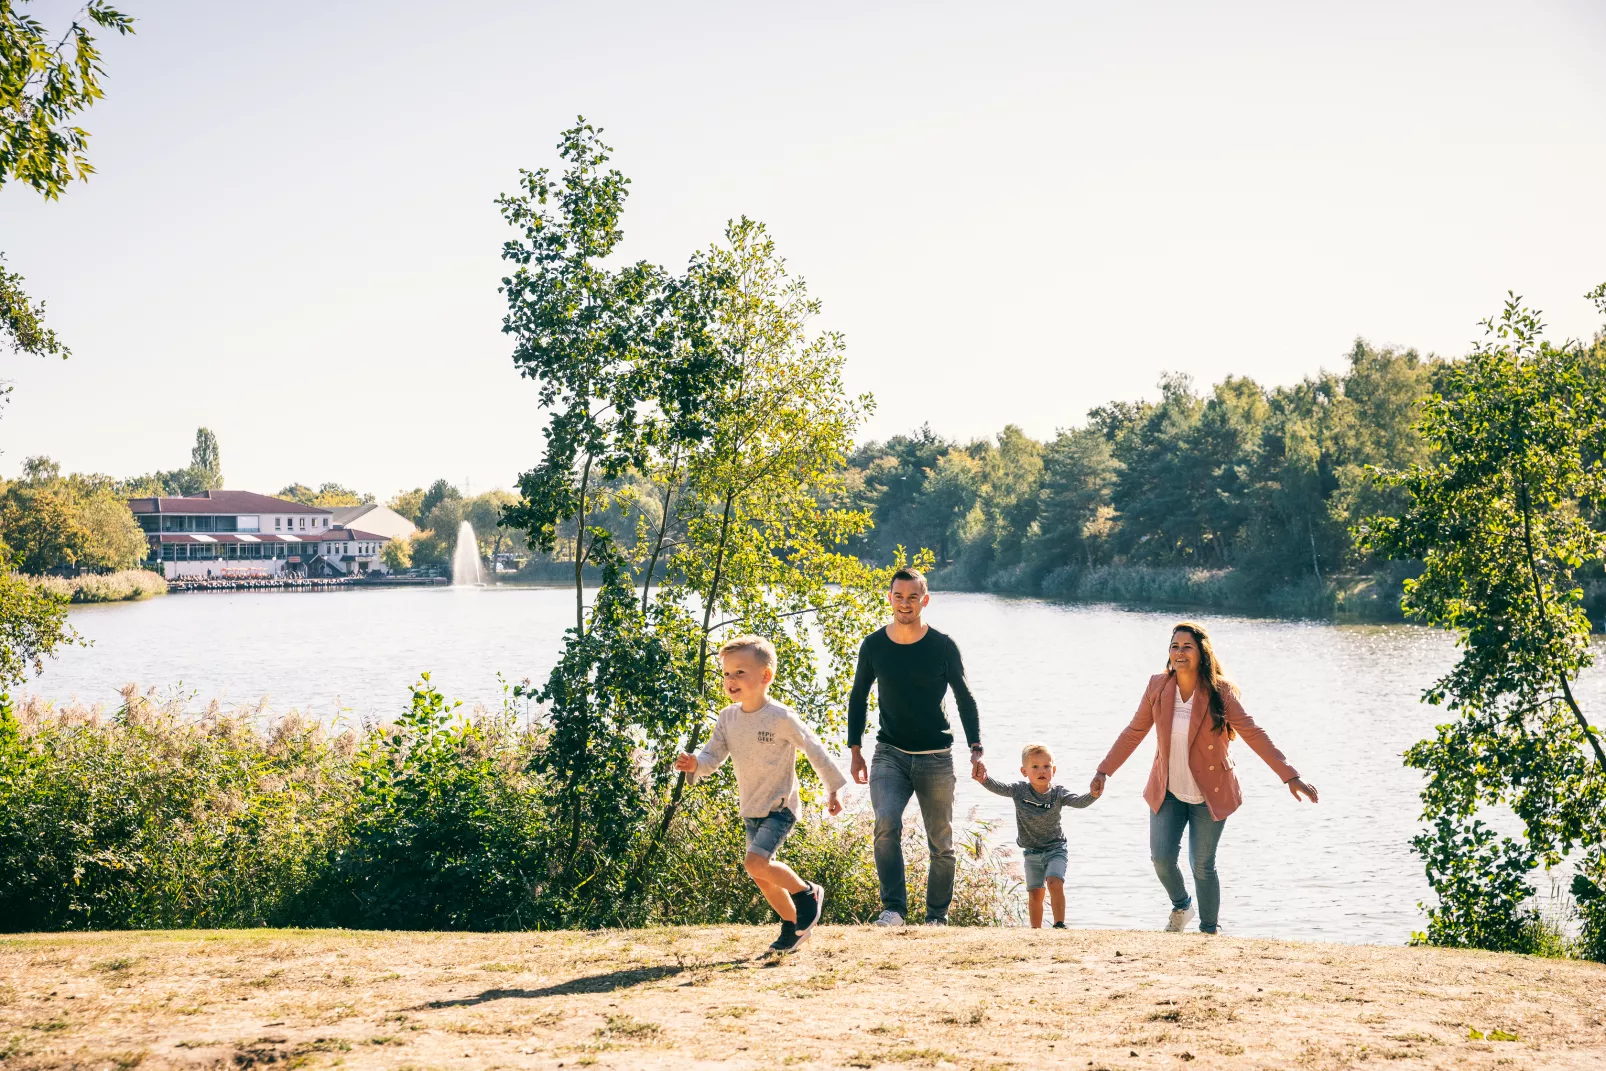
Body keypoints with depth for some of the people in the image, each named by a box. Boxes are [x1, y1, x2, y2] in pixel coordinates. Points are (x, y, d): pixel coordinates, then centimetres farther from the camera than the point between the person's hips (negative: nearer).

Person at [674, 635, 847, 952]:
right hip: (751, 810, 7)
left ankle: (807, 893, -1)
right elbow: (712, 756, -3)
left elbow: (814, 750, -9)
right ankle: (794, 924, 30)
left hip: (780, 807, -7)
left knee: (756, 863, -23)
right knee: (762, 875, 11)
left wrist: (833, 789, -5)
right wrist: (695, 764, -26)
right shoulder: (727, 718, 0)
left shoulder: (780, 717, -17)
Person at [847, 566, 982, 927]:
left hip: (936, 758, 0)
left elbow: (965, 699, 5)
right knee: (887, 824, -24)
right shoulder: (873, 646, -2)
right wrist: (855, 751, 9)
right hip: (890, 754, 0)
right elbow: (858, 698, 11)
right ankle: (893, 909, -19)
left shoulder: (943, 646, -5)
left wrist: (976, 748, -3)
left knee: (942, 845, 6)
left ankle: (937, 917, 22)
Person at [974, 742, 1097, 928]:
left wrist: (1094, 795, -47)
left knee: (1055, 884, -21)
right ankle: (1036, 930, 19)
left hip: (1055, 848, -2)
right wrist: (984, 779, -45)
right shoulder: (1020, 790, -11)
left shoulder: (1058, 793, -13)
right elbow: (998, 788, -24)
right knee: (1035, 893, 6)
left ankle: (1059, 925, -13)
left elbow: (1079, 802, -26)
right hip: (1031, 851, 2)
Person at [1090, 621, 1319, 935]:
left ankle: (1210, 930, 24)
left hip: (1209, 794, -3)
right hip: (1167, 791, 3)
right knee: (1161, 858, -4)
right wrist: (1104, 771, 3)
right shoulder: (1157, 686, -7)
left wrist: (1290, 777, -20)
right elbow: (1133, 733, 3)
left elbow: (1254, 735, -14)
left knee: (1202, 865, 1)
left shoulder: (1220, 692, -15)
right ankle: (1181, 906, 29)